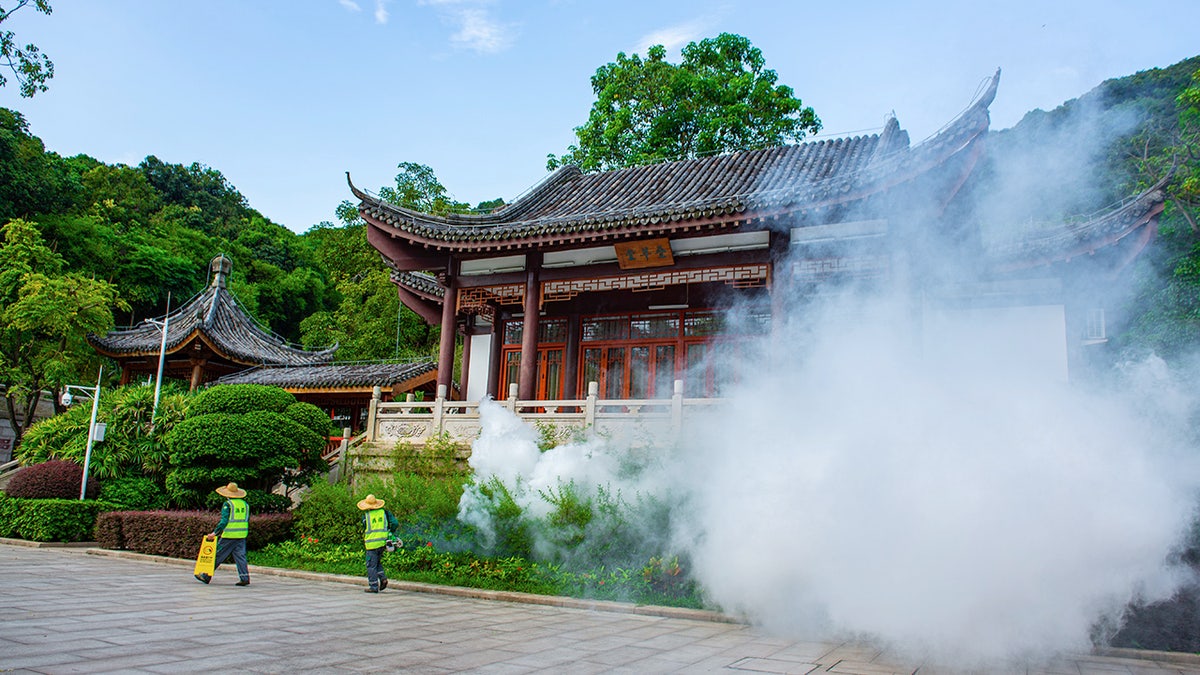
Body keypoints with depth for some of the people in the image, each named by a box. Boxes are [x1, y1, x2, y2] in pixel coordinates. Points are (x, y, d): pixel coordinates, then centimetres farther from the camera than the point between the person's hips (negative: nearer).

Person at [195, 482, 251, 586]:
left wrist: (215, 532, -12)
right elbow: (247, 520, 14)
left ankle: (206, 576, 15)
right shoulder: (245, 504, 11)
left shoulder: (227, 504, -7)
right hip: (242, 535, 5)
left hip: (229, 535, -5)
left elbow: (224, 521, -15)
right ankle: (244, 577, -3)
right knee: (240, 556, 6)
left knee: (218, 555, 5)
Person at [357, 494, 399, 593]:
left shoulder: (366, 515, -3)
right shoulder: (384, 512, 4)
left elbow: (364, 530, 3)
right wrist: (391, 533, 13)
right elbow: (395, 523, -1)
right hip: (382, 541, 4)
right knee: (378, 562, 22)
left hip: (371, 542, -4)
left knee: (371, 565, 3)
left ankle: (373, 586, 3)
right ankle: (383, 578, 3)